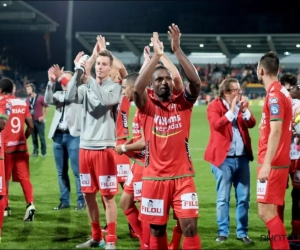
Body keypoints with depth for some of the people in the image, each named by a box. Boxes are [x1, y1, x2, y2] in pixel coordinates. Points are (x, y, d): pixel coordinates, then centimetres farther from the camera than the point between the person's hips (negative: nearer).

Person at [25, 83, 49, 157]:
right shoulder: (27, 99, 8)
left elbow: (46, 107, -4)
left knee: (42, 137, -2)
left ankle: (44, 152, 6)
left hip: (39, 121, -5)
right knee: (34, 137, 8)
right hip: (31, 121, 5)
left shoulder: (40, 98, -7)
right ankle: (35, 151, 13)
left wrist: (43, 117, -7)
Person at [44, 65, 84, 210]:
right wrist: (51, 82, -15)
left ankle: (81, 201, 1)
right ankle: (64, 201, 14)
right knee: (61, 172, 8)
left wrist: (61, 76, -20)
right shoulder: (59, 94, 16)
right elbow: (47, 100, -3)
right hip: (58, 136, 5)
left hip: (73, 136, -5)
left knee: (77, 171, -5)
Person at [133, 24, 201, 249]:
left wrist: (178, 50, -19)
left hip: (182, 176, 0)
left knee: (190, 226, -7)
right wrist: (156, 56, -22)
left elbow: (196, 82, -14)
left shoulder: (183, 102, 4)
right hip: (155, 177, 0)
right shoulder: (147, 105, 2)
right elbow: (137, 88, -19)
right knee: (157, 229, 7)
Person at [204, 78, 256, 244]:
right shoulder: (215, 106, -3)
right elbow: (217, 124, -19)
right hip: (223, 158, -5)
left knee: (244, 198, 5)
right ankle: (223, 232, 5)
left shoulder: (241, 104, 12)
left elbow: (251, 124, 1)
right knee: (223, 198, -1)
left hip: (242, 157, 5)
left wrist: (244, 110, -13)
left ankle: (242, 233, 12)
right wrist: (231, 110, -20)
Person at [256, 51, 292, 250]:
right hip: (279, 162, 10)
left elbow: (276, 131, -23)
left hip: (273, 164, -10)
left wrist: (267, 163, -27)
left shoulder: (274, 94, -16)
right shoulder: (281, 91, 13)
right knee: (270, 211, 15)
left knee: (266, 212, -9)